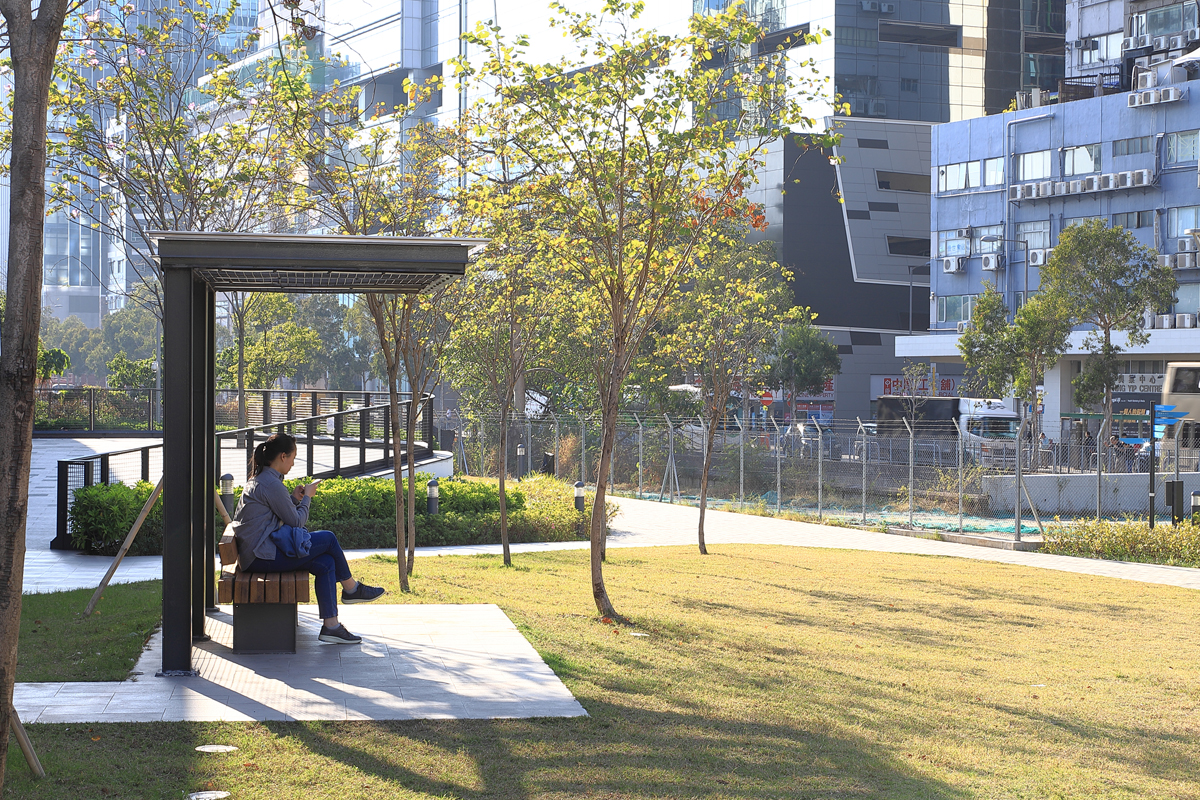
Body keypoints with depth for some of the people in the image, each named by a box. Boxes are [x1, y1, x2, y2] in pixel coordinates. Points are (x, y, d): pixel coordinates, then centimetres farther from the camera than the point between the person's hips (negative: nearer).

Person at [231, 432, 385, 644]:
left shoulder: (257, 479, 18)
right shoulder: (271, 484, -16)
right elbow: (296, 521, -10)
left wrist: (294, 498, 11)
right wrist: (306, 498, 6)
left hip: (255, 553, 10)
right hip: (264, 557, -10)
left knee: (326, 564, 0)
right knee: (328, 538, -5)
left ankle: (330, 626, -4)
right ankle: (351, 589, 15)